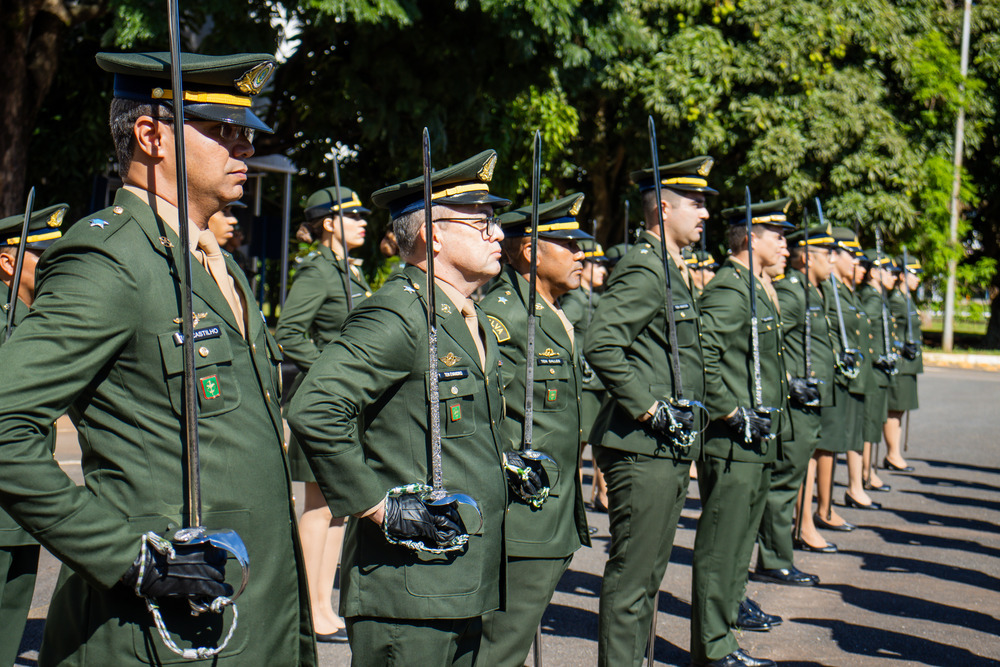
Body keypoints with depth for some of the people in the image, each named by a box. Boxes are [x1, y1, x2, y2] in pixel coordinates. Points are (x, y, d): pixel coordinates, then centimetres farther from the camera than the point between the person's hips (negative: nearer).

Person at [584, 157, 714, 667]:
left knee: (649, 574, 17)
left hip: (670, 451, 10)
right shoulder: (643, 269, -14)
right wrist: (649, 409, -22)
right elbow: (600, 345, -27)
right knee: (631, 577, -4)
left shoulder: (672, 271, 17)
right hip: (643, 451, -10)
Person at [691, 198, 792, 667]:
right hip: (733, 443, -10)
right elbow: (700, 357, -27)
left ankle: (732, 604, 41)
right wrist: (733, 414, -22)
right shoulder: (728, 291, -16)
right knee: (720, 540, -5)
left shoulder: (754, 289, 17)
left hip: (756, 440, 10)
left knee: (743, 529, 24)